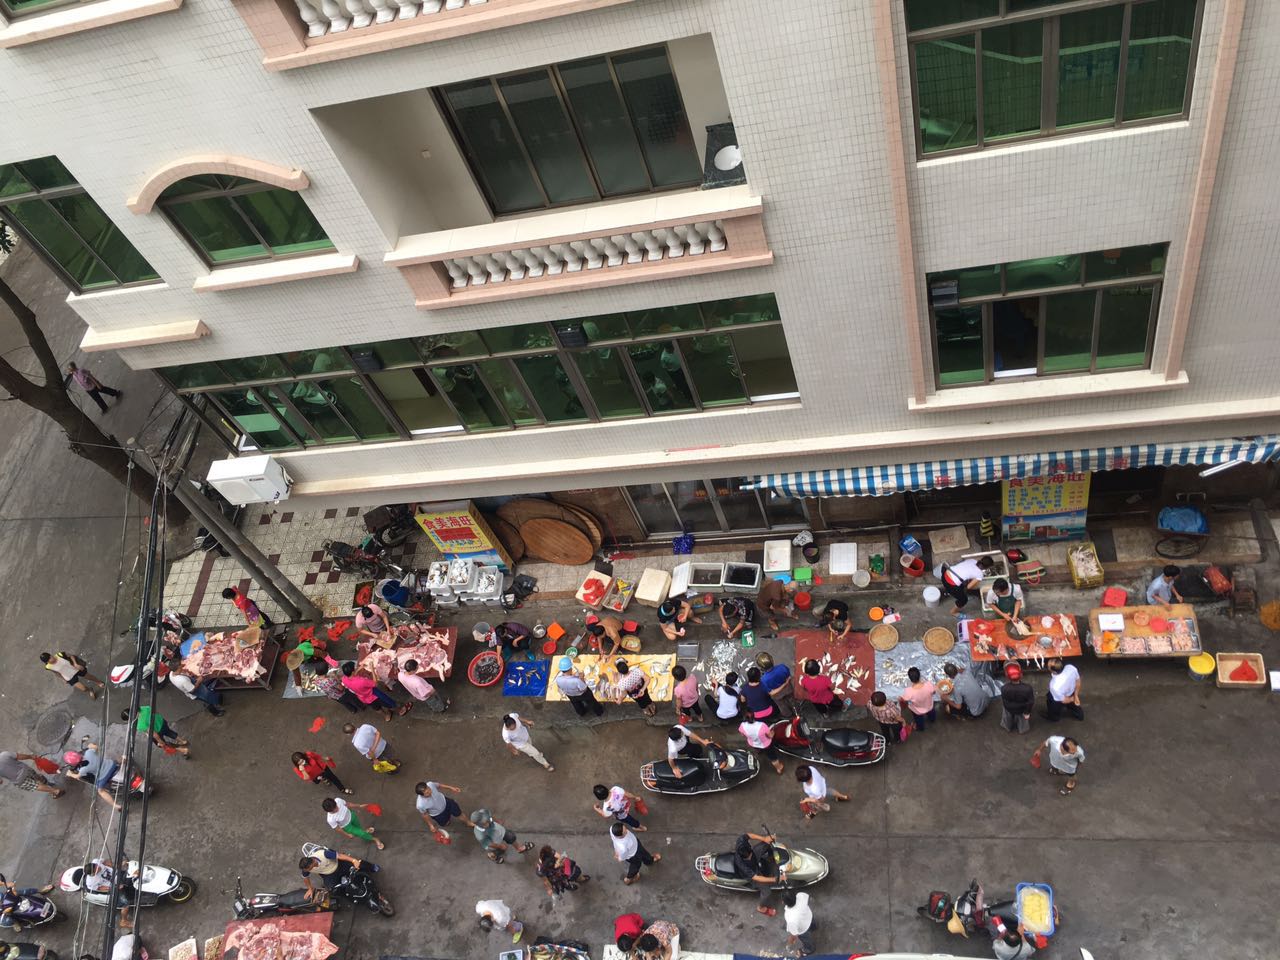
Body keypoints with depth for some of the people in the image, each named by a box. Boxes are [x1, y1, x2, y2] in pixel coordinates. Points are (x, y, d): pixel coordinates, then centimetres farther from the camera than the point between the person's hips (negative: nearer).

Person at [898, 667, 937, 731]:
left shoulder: (909, 691, -43)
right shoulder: (929, 684, -39)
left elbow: (903, 700, -21)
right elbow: (934, 692, -15)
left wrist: (899, 699, 2)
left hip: (917, 711, -2)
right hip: (929, 707, 2)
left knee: (919, 720, 37)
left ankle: (920, 727, 67)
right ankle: (932, 719, 73)